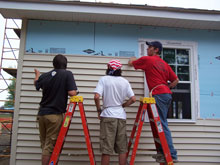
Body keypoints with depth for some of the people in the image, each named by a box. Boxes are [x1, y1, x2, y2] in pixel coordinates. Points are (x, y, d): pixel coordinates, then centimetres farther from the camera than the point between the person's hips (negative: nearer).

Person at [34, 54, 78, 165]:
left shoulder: (45, 76, 7)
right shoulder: (67, 74, -8)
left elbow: (36, 84, 28)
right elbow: (72, 93, -17)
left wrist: (37, 75, 49)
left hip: (42, 113, 5)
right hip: (55, 114, -5)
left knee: (44, 145, 15)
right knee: (50, 146, 0)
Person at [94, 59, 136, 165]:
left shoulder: (104, 79, -3)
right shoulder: (125, 81, 6)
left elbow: (96, 97, -13)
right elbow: (133, 99, 2)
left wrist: (99, 110, 2)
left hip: (108, 115, -3)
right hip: (121, 116, 3)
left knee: (106, 148, 2)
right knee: (122, 148, 11)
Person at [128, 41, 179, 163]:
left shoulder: (147, 59, 2)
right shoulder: (164, 63, 21)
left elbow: (130, 63, 17)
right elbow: (176, 80, 20)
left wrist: (132, 59, 38)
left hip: (159, 94, -8)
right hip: (167, 94, 8)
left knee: (162, 124, -7)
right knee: (161, 124, 12)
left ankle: (171, 155, -5)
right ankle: (163, 152, 18)